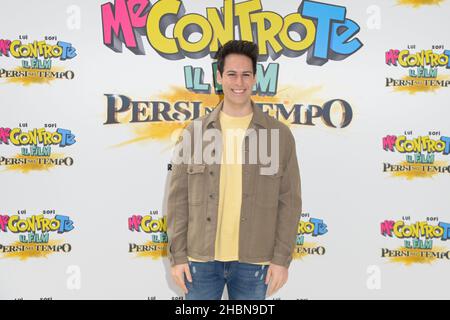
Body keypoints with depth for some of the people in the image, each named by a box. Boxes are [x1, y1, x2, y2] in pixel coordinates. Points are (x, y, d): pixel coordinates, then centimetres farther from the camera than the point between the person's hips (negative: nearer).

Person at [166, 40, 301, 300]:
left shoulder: (280, 134, -1)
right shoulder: (195, 132, 2)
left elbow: (289, 201, 0)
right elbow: (178, 197, 2)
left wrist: (282, 259, -3)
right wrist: (177, 255, -1)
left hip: (254, 262, 0)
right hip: (201, 259, 1)